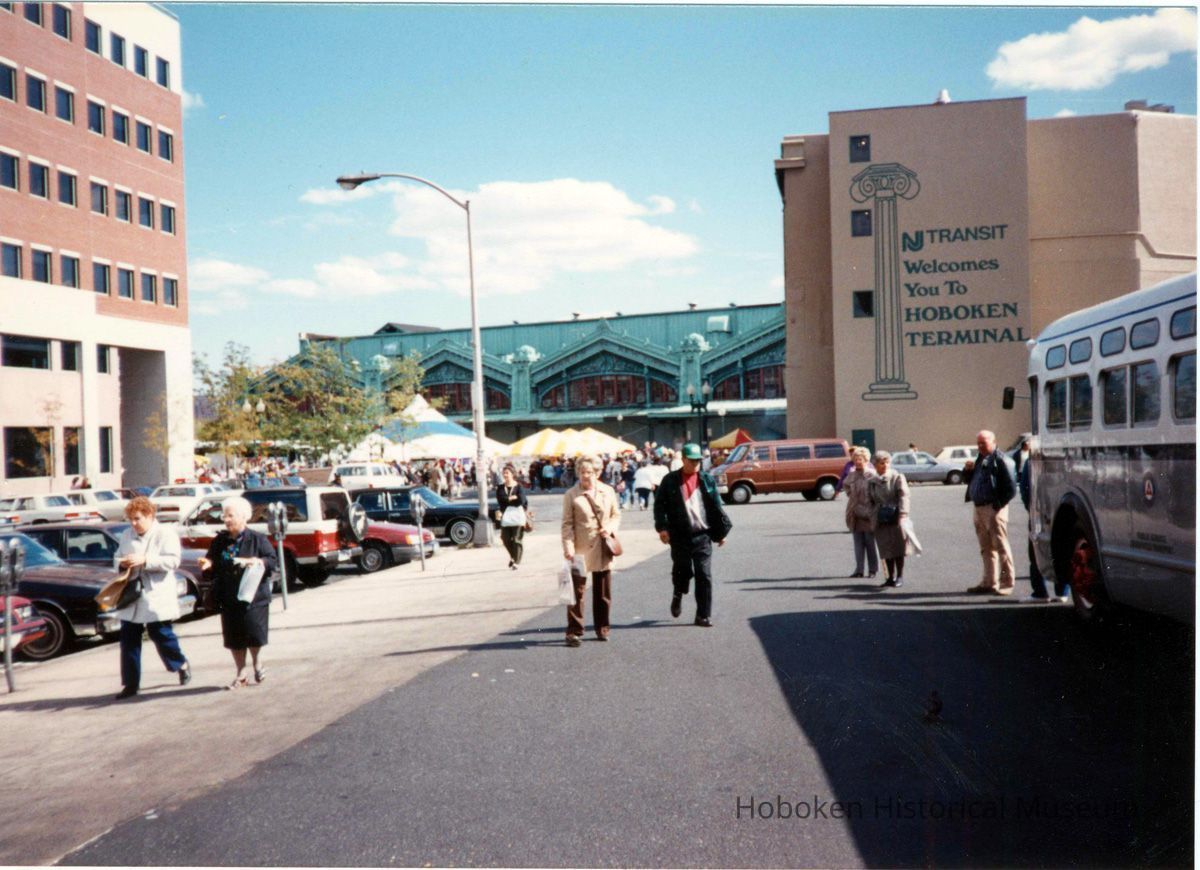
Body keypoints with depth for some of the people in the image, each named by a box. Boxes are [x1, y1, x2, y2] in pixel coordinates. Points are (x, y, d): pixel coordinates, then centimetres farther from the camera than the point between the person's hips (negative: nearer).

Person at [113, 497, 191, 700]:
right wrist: (121, 563, -4)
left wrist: (144, 560, -21)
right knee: (128, 639, 3)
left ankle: (182, 665, 26)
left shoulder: (166, 533, -4)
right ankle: (130, 683, 10)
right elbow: (118, 557, 20)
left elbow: (173, 561, -14)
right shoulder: (126, 535, 13)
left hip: (157, 597, -5)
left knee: (161, 634, 0)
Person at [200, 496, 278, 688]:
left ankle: (257, 663, 22)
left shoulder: (257, 539, -3)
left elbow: (272, 561, -5)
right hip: (229, 598, 4)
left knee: (254, 633, -7)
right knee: (233, 637, 6)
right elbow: (213, 562, 18)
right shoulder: (219, 541, 9)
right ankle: (241, 673, 20)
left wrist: (255, 561, -21)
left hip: (253, 595, -4)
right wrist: (208, 563, -4)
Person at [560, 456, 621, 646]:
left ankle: (602, 628, 25)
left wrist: (610, 528, -8)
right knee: (577, 591, -4)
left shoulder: (607, 491, 5)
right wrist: (568, 548, -15)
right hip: (581, 550, -3)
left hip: (603, 550, 3)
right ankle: (574, 631, 3)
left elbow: (616, 515, 12)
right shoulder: (571, 495, -4)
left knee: (603, 593, 11)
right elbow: (567, 524, -6)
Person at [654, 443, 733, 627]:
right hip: (680, 536, -1)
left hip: (702, 535, 1)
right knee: (682, 571, 5)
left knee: (704, 576, -1)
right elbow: (659, 504, 3)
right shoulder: (670, 481, 3)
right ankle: (678, 595, 38)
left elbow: (717, 506, 11)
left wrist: (723, 530, 8)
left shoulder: (707, 479, 7)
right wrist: (662, 527, -8)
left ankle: (703, 615, 8)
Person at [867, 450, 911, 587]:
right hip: (881, 520, 3)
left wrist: (903, 515, -23)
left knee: (898, 549, 0)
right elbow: (870, 502, 17)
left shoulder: (898, 477, -1)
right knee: (886, 550, 5)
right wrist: (872, 521, 12)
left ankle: (900, 576, 11)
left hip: (896, 519, -3)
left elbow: (903, 496, -11)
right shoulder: (871, 482, 11)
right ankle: (891, 577, 16)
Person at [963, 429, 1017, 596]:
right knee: (986, 548, 14)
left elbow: (1011, 488, -14)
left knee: (1000, 546, -4)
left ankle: (1007, 582, 2)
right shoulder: (980, 460, 18)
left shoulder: (1000, 460, -9)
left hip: (994, 509, -9)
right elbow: (971, 481, 24)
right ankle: (989, 582, 21)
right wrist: (968, 470, 5)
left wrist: (998, 504, -16)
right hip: (979, 508, 9)